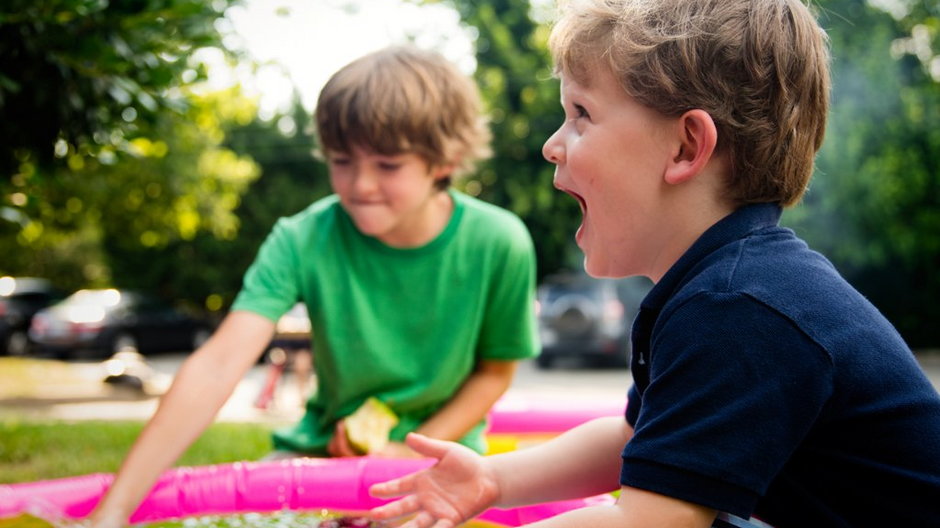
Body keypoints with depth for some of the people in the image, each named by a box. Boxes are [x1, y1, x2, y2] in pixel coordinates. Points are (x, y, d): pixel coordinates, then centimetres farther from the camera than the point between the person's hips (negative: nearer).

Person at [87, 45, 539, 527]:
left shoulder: (498, 245, -17)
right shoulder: (304, 240, -18)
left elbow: (496, 369, -1)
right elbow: (217, 366, -29)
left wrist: (415, 451, -15)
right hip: (328, 447, 1)